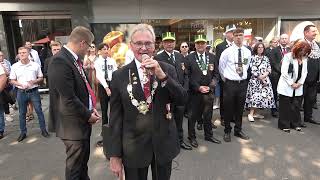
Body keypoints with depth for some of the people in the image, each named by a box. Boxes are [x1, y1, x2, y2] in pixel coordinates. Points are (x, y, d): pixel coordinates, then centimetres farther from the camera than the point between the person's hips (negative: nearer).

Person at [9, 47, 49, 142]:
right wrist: (21, 84, -14)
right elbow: (12, 81, 4)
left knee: (39, 111, 4)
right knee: (22, 113, 11)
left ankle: (43, 130, 17)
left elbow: (41, 78, 4)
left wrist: (34, 81, -15)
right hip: (21, 92, 1)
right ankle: (23, 132, 25)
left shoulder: (35, 65, -2)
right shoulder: (15, 66, 0)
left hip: (34, 91, -1)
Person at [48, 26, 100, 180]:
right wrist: (88, 115, -12)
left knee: (83, 161, 25)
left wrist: (90, 109, 2)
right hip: (73, 125, -9)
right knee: (75, 167, 10)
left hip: (82, 121, 9)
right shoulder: (60, 61, -22)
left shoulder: (75, 59, 7)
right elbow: (68, 99, -24)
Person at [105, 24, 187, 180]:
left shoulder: (167, 69, -2)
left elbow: (182, 100, -10)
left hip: (164, 144, 2)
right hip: (133, 147, -1)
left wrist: (162, 76, -23)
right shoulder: (119, 75, -6)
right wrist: (114, 155, -3)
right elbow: (115, 117, -4)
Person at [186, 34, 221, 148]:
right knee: (193, 116, 8)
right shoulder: (189, 58, -3)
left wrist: (210, 86, -8)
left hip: (209, 92, 3)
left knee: (208, 115, 15)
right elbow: (188, 76, -7)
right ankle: (191, 137, 25)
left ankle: (208, 135, 33)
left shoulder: (212, 57, 8)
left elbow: (216, 74, 7)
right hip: (194, 92, -3)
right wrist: (198, 87, -13)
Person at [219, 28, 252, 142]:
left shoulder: (247, 52, 2)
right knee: (228, 109, 6)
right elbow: (221, 67, 2)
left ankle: (238, 130, 32)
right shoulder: (227, 52, -10)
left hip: (243, 83, 4)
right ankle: (227, 131, 23)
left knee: (240, 108, 15)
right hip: (230, 83, -4)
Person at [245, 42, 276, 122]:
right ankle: (251, 114, -7)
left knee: (263, 96, 3)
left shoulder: (265, 58, 14)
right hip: (255, 80, -6)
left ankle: (255, 113, 11)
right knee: (255, 96, -13)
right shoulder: (252, 57, -4)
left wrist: (264, 75, -8)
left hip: (265, 79, 6)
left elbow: (269, 69, 11)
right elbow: (253, 70, -10)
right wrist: (260, 78, -11)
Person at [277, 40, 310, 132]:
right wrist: (292, 84, -12)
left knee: (296, 106, 10)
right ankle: (284, 125, 12)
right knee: (285, 106, 1)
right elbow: (284, 72, -14)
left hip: (298, 87, 5)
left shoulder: (304, 58, 8)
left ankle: (296, 124, 25)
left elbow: (305, 72, 10)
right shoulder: (288, 56, -9)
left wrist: (300, 83, -3)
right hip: (286, 86, -5)